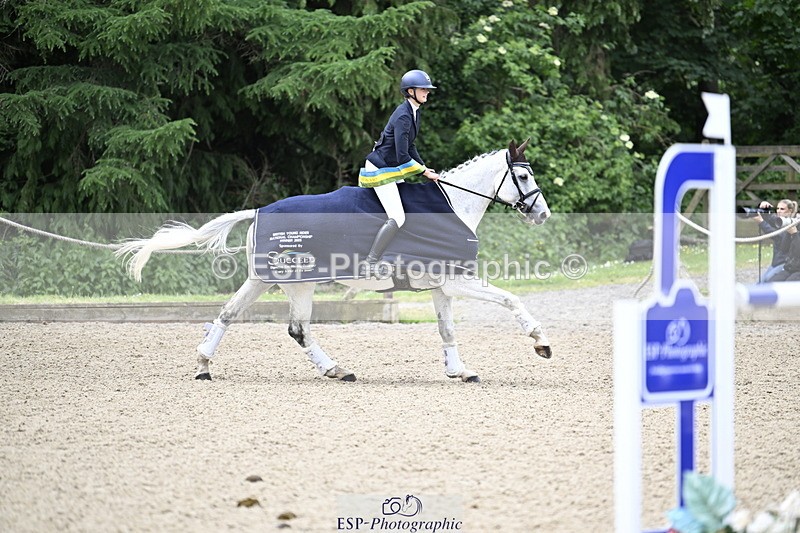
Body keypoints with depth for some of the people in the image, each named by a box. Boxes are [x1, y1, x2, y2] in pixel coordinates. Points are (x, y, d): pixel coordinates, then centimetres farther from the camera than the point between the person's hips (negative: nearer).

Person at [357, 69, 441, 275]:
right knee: (397, 219, -19)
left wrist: (425, 169, 8)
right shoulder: (403, 116, -24)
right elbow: (402, 156, -27)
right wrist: (425, 172, -18)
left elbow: (409, 147, 17)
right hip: (380, 171, -11)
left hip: (392, 169, 11)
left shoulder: (413, 112, 8)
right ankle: (370, 264, -15)